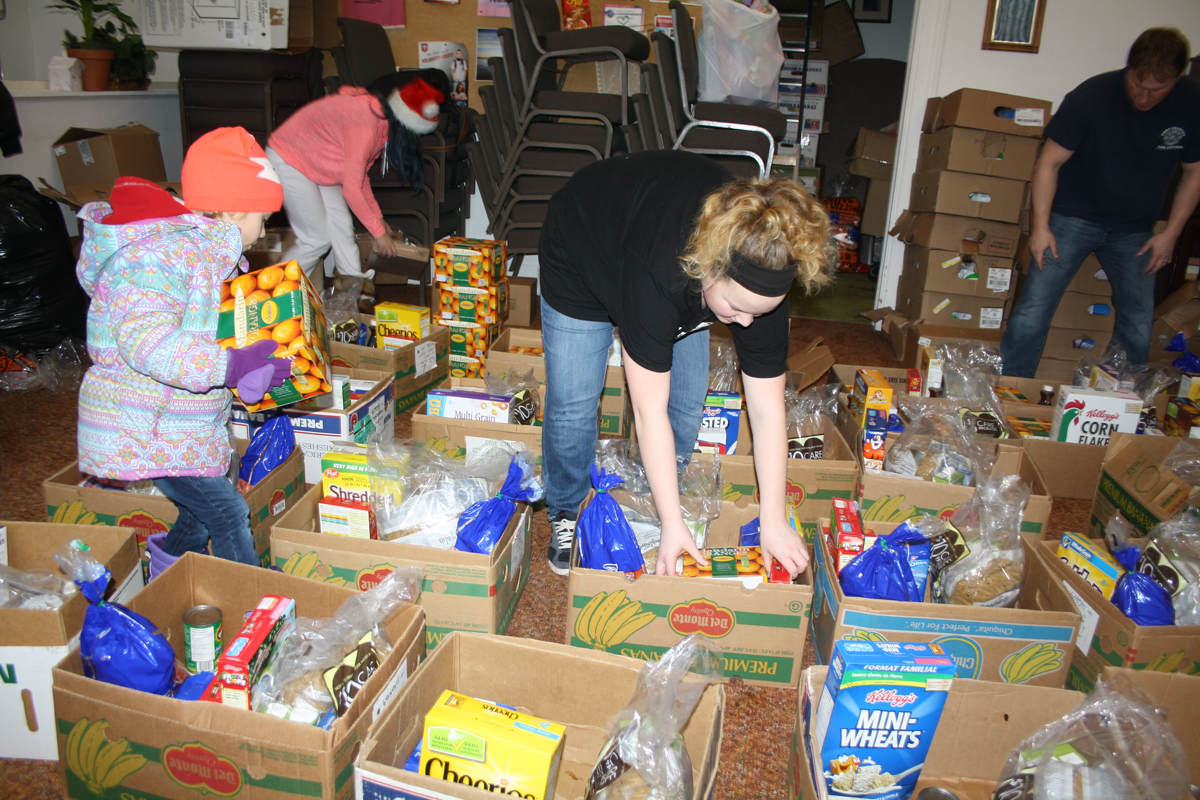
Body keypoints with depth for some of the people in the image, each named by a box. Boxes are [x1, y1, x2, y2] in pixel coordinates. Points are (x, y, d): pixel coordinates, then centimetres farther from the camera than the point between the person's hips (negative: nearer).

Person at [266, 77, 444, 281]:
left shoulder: (377, 112, -2)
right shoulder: (365, 124, -31)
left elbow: (360, 174, 9)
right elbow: (352, 188, -27)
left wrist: (377, 217, 11)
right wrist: (379, 232, -18)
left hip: (314, 163, 9)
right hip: (286, 162, -9)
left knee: (342, 227, 6)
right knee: (318, 239, -7)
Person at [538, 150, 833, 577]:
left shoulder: (763, 276, -31)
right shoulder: (657, 272, -47)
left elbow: (767, 409, -25)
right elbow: (649, 411, -41)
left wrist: (773, 522, -26)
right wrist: (673, 526, -37)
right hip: (580, 257, -4)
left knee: (687, 402, -2)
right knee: (573, 400, -9)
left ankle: (654, 509, 21)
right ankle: (566, 514, 15)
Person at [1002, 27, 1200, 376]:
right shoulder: (1092, 96, -18)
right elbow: (1050, 162, -11)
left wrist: (1170, 233, 0)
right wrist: (1041, 226, -16)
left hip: (1135, 230, 3)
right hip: (1073, 217, -3)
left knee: (1139, 326, 6)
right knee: (1033, 310, -12)